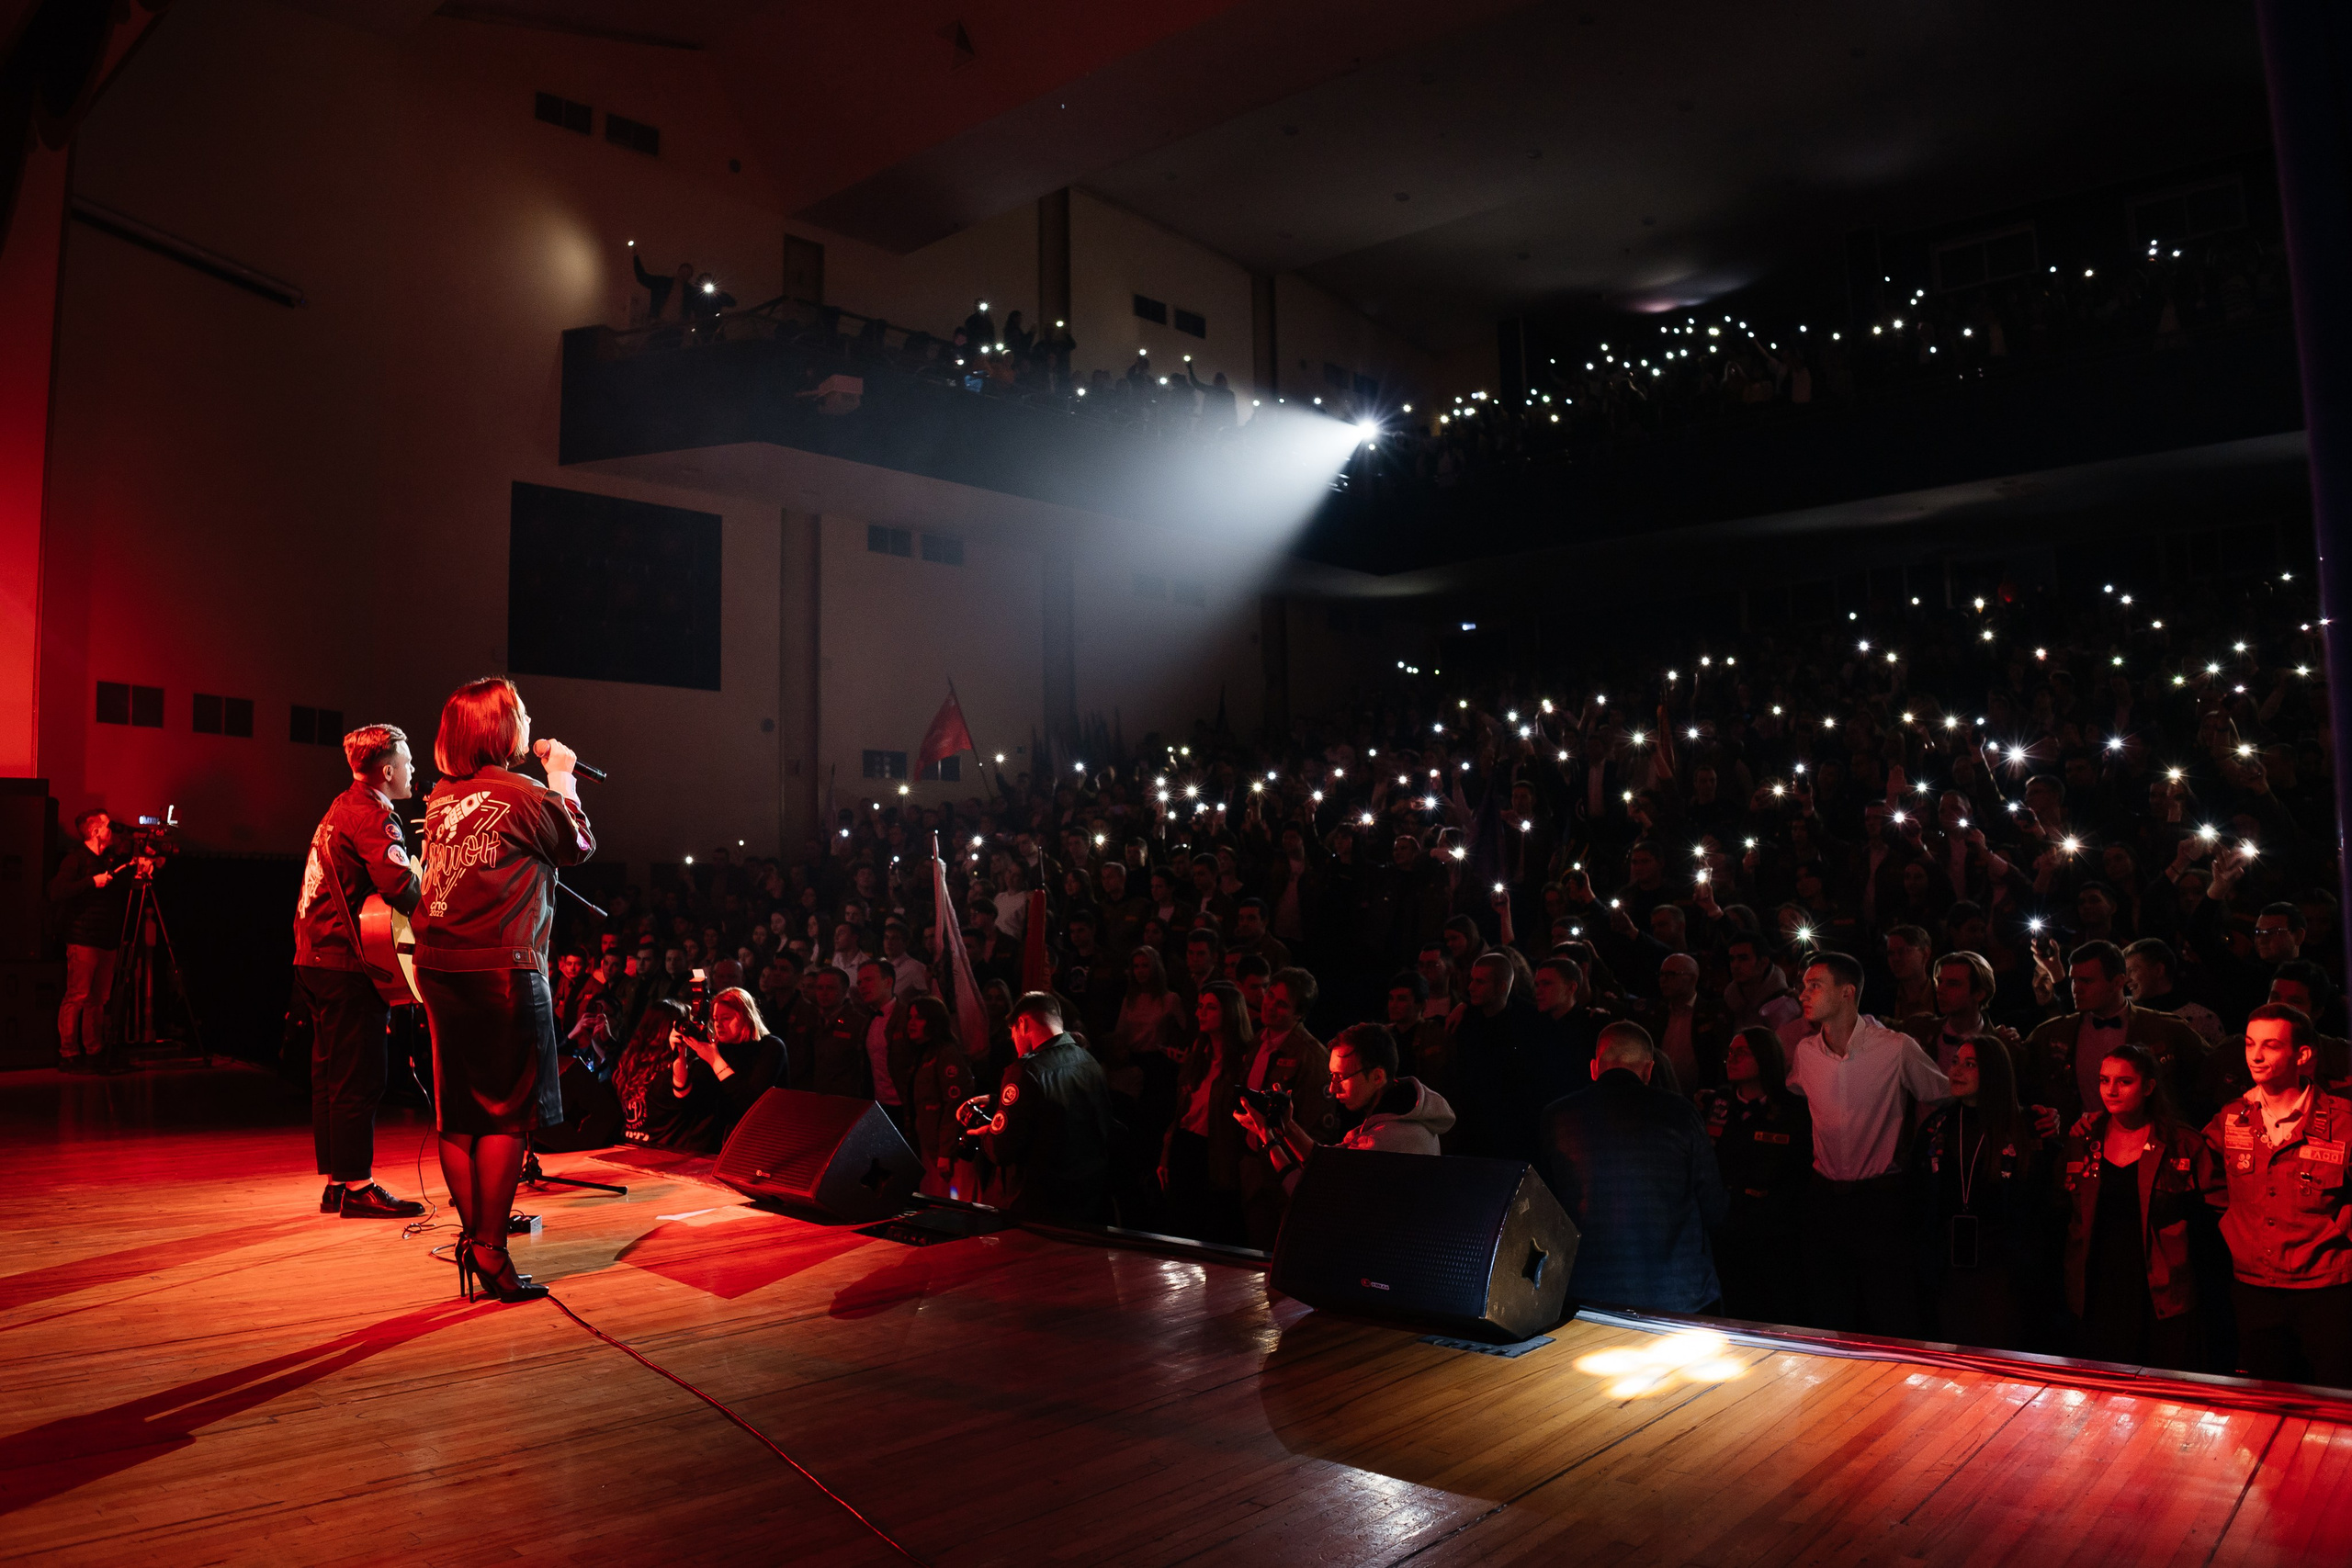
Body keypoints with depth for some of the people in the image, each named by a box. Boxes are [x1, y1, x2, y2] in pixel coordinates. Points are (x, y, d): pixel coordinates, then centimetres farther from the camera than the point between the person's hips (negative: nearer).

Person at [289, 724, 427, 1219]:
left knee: (331, 1075, 13)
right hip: (347, 963, -11)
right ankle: (357, 1188, -1)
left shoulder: (342, 807, 20)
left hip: (316, 958, 11)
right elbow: (401, 885, -27)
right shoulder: (373, 814, -13)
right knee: (360, 1078, -6)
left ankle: (337, 1182, 20)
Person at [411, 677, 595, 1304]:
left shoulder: (439, 800, 11)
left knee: (458, 1113, 11)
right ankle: (490, 1250, -2)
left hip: (439, 969, 7)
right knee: (507, 1113, -2)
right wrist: (563, 778, 19)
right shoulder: (524, 795, -10)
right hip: (503, 969, -7)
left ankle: (473, 1238, 20)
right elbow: (579, 847, 6)